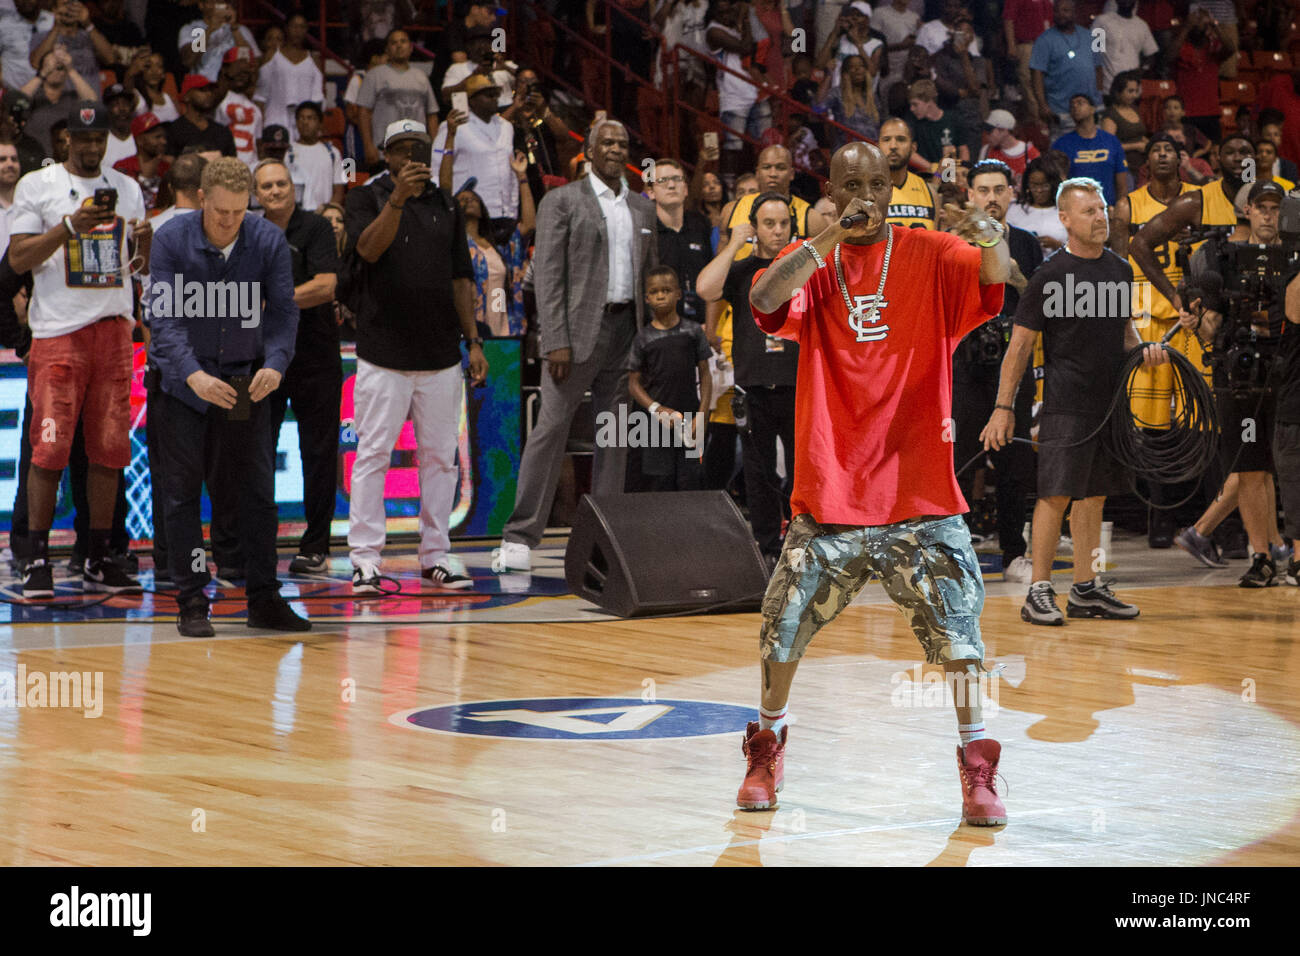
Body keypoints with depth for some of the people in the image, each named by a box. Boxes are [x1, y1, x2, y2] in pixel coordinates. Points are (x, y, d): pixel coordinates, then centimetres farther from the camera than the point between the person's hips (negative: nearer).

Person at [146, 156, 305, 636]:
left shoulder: (269, 241, -7)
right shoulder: (171, 240, -12)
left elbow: (283, 311, -7)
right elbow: (163, 317, -17)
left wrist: (274, 364, -26)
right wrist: (192, 373, -32)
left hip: (248, 385, 2)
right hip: (185, 385, -2)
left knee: (259, 489, 4)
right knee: (183, 493, 0)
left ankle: (263, 598, 12)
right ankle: (191, 602, 6)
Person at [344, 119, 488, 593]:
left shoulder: (446, 204, 15)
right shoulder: (366, 198, 2)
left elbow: (460, 278, 15)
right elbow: (369, 249, -18)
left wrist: (473, 340, 9)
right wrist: (397, 198, -30)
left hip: (441, 355, 4)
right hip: (383, 353, -4)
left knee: (440, 456, 7)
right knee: (373, 455, -5)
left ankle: (435, 554, 14)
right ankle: (365, 558, -3)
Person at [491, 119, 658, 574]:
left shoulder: (643, 208, 16)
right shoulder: (562, 201, 0)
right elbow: (548, 274, -6)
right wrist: (556, 341, -15)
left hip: (628, 328, 5)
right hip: (581, 327, -5)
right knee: (551, 427, -9)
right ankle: (520, 536, -8)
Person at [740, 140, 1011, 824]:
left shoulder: (929, 256, 1)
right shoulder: (812, 260, 3)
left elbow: (992, 280, -17)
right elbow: (765, 300, -17)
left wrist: (992, 241, -41)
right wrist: (832, 238, -29)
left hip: (918, 489, -1)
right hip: (828, 490, 1)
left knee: (956, 627, -8)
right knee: (783, 628, 8)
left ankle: (978, 770, 3)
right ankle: (767, 749, 30)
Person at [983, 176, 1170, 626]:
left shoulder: (1120, 270, 12)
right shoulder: (1050, 275, -7)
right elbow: (1020, 345, -5)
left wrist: (1143, 349, 2)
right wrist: (1003, 408, -9)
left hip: (1110, 401, 6)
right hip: (1065, 404, -6)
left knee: (1093, 495, 10)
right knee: (1056, 494, -10)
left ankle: (1086, 589, 17)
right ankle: (1039, 592, -6)